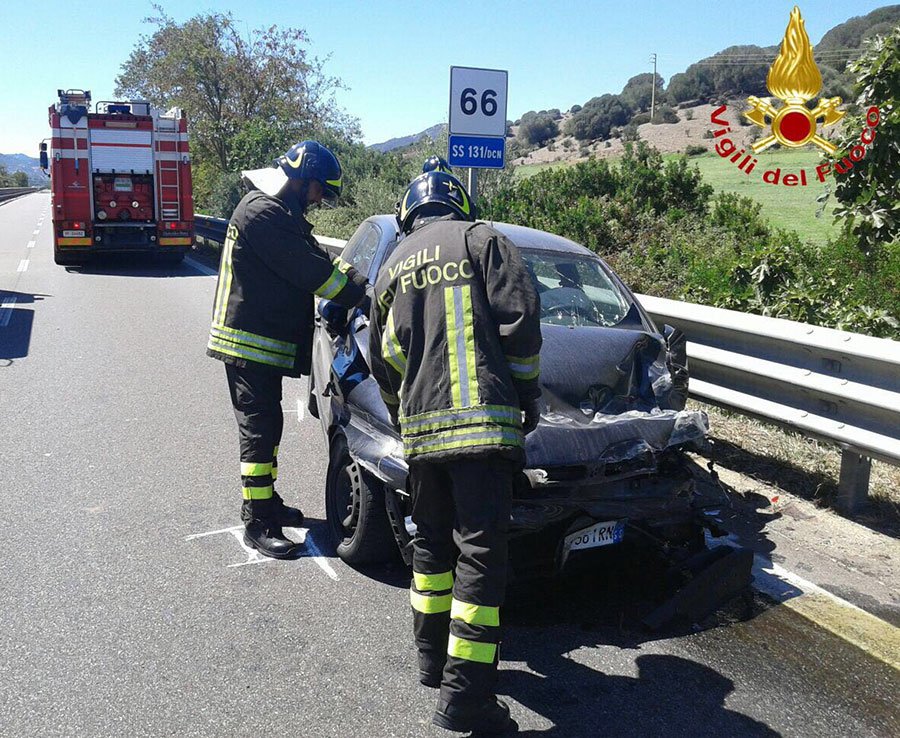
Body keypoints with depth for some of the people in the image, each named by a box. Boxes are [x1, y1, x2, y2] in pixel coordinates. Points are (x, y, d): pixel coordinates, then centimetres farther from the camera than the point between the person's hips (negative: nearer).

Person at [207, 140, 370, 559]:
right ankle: (258, 524, 1)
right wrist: (359, 294, -14)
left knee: (266, 425, 18)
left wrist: (355, 280, 0)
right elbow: (311, 271, -22)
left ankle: (264, 502, 31)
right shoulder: (263, 213, -18)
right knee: (261, 427, -6)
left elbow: (316, 260, 15)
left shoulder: (281, 212, 17)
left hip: (263, 341, 11)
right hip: (250, 340, -11)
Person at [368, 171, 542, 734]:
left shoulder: (392, 269, 20)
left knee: (432, 542, 20)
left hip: (420, 429, 6)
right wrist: (528, 393, 5)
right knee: (480, 554, -4)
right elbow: (520, 320, -6)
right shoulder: (483, 240, 4)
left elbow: (383, 359, 23)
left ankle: (433, 657, 30)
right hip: (482, 422, -5)